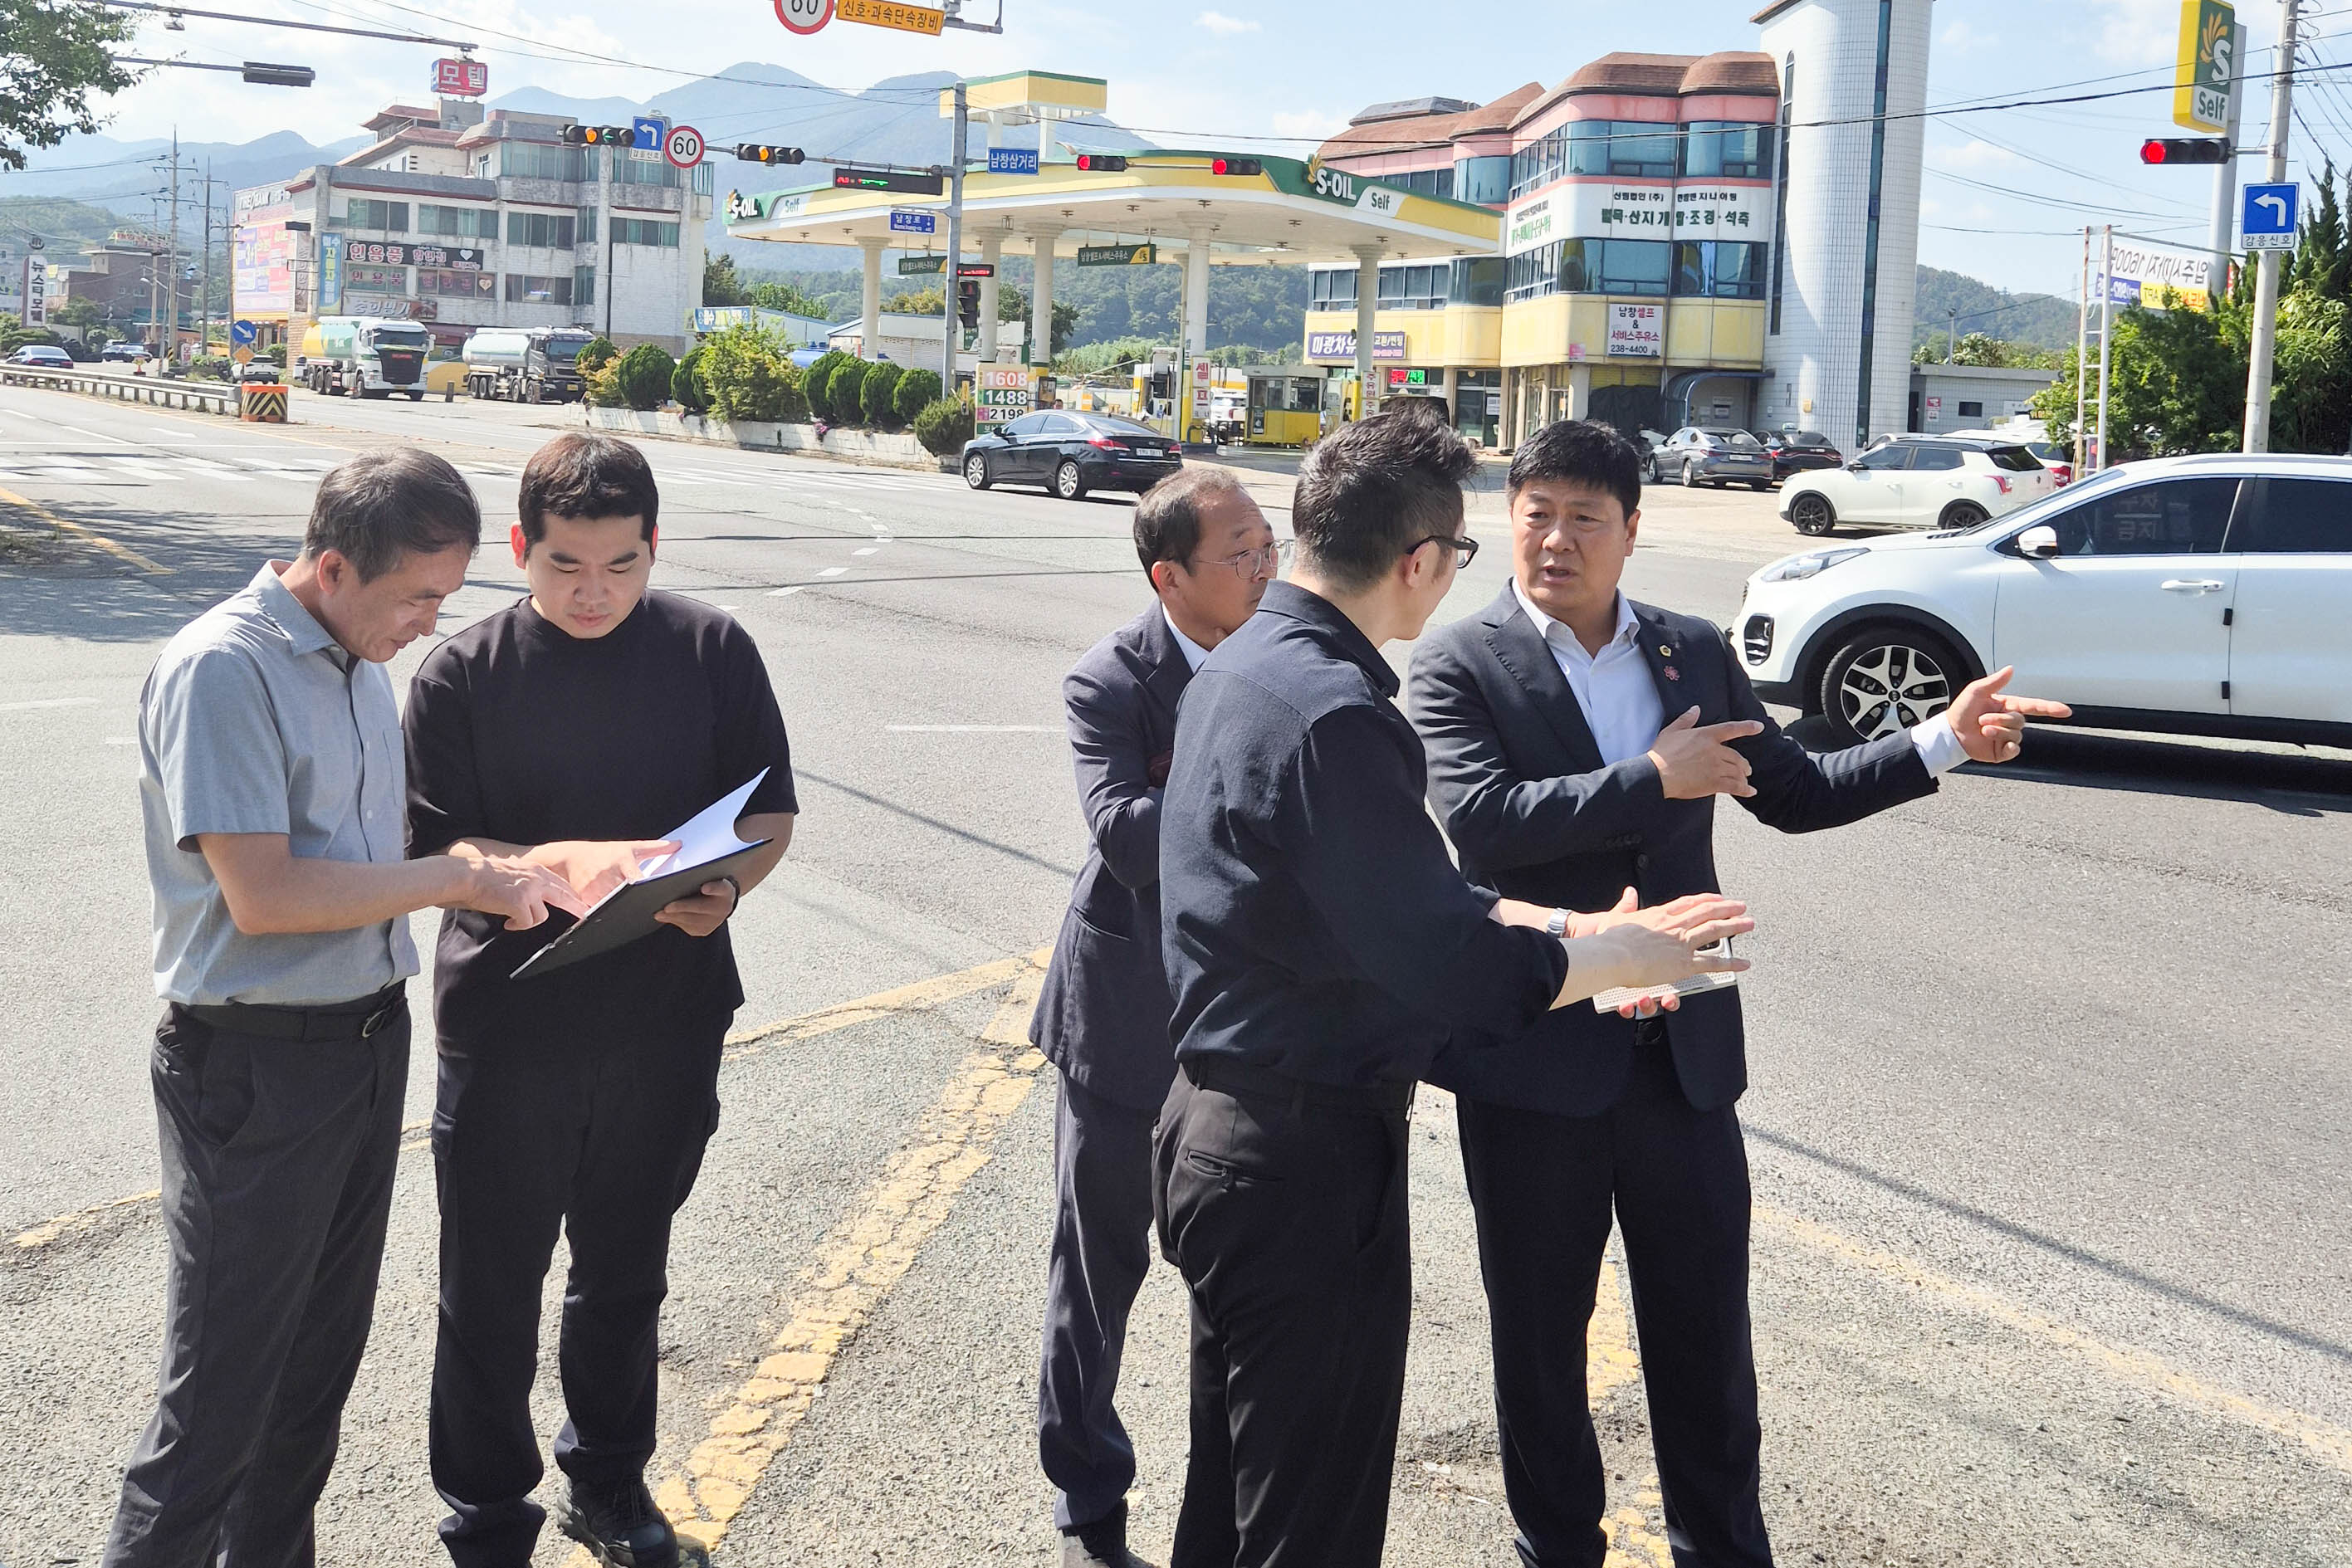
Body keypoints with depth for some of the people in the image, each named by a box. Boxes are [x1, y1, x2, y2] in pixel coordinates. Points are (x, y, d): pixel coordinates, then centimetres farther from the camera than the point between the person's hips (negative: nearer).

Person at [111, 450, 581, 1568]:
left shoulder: (361, 661, 9)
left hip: (369, 1044, 8)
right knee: (221, 1396, 1)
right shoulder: (223, 668, -18)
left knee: (320, 1363, 19)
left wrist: (502, 874, -1)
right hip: (255, 1067, -8)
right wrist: (457, 878, -16)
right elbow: (263, 895, -23)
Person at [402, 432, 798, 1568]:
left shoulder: (712, 650, -3)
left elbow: (770, 808, 2)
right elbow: (437, 852, -11)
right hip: (507, 1032, -2)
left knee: (626, 1274, 19)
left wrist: (726, 886, -19)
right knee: (490, 1291, 9)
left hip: (667, 1025, 2)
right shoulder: (463, 674, -8)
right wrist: (562, 864, -29)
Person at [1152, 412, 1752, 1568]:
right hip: (1308, 1159, -10)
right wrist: (1624, 957, -9)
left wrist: (1573, 930, 6)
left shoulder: (1242, 667, 7)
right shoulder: (1331, 712, -25)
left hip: (1221, 1120, 10)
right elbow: (1448, 964, -25)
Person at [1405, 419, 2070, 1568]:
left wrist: (1944, 741, 4)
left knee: (1707, 1330, 12)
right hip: (1534, 1052, -3)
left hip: (1684, 1050, 3)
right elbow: (1481, 823, -22)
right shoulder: (1461, 665, -7)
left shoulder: (1694, 652, 7)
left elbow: (1792, 793, 14)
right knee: (1539, 1332, 12)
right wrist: (1654, 778, -20)